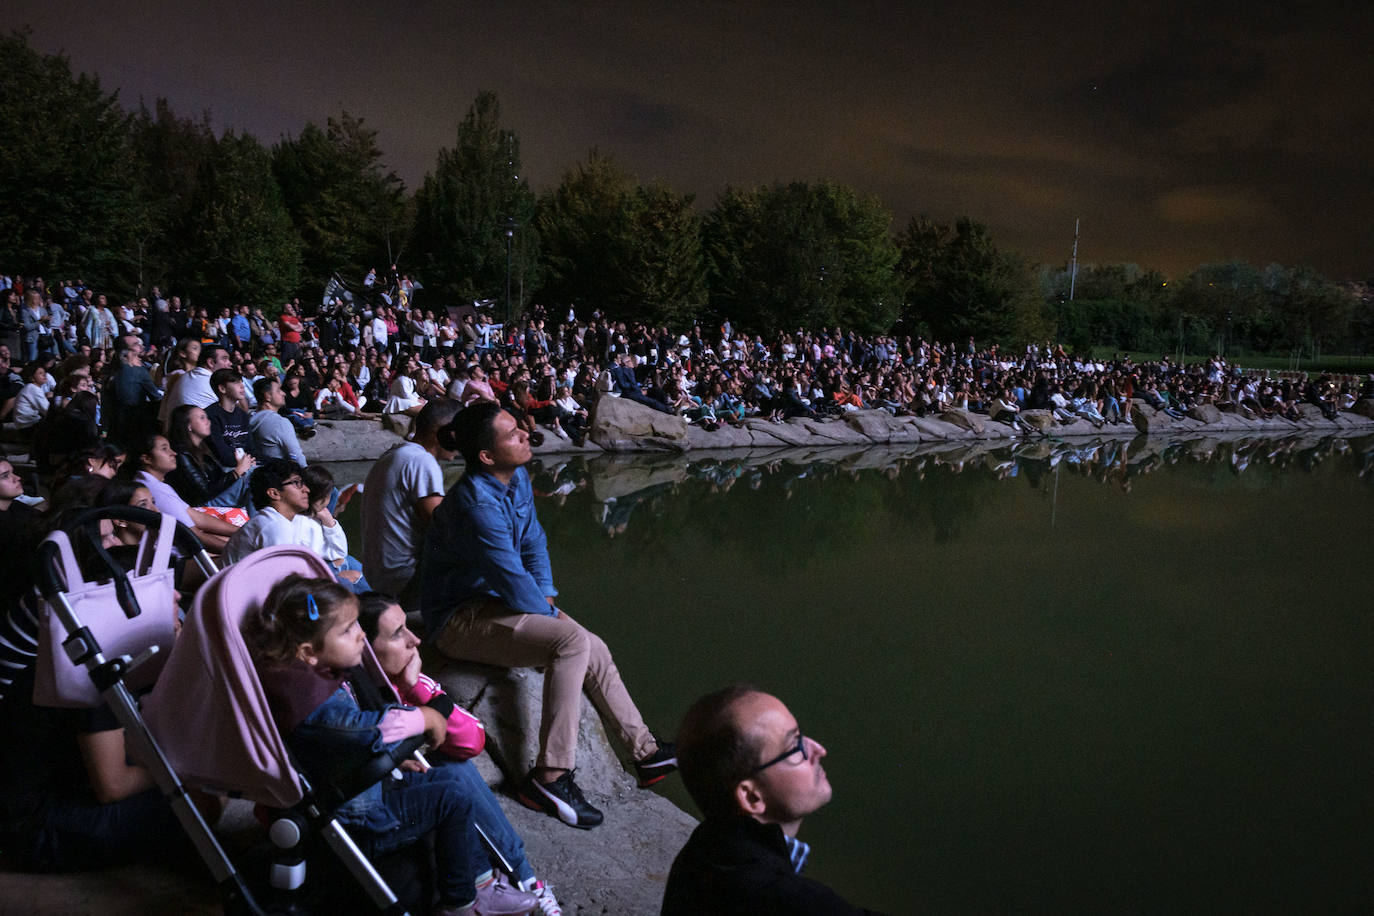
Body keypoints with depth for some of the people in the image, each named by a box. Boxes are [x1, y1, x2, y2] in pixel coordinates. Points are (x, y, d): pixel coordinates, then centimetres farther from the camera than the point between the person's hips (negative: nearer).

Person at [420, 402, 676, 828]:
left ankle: (645, 752, 18)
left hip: (494, 601, 9)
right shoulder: (477, 504, -28)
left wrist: (547, 597, 1)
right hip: (461, 619, -9)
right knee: (572, 642, -27)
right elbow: (513, 582, -25)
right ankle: (550, 777, -22)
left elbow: (533, 543, 12)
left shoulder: (518, 479, 0)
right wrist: (550, 615, -9)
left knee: (594, 650, 5)